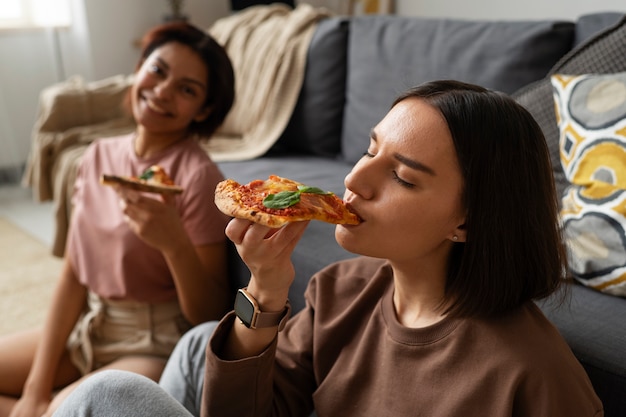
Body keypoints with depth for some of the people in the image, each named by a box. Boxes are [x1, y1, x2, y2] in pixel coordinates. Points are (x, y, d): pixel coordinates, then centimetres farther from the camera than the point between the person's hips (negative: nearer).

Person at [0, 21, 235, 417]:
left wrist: (175, 244, -34)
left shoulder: (198, 176, -20)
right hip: (87, 329, 6)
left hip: (155, 345, -6)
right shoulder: (100, 156, -1)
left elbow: (211, 315, -16)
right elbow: (73, 278, 2)